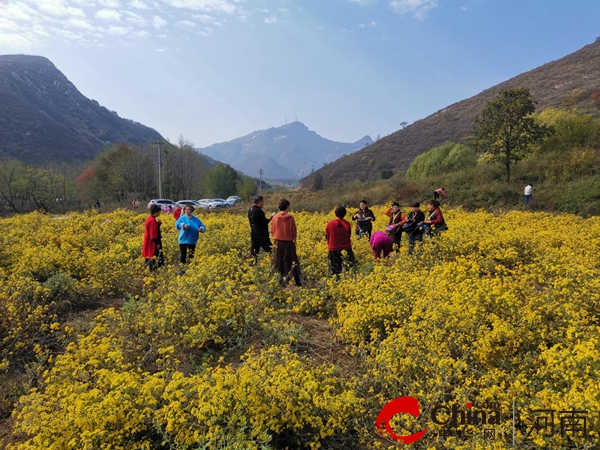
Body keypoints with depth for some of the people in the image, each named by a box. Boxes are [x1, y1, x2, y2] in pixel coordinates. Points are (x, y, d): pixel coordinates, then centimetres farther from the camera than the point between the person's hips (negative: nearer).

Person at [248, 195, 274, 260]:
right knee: (270, 250, -2)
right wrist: (270, 218, -4)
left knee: (254, 252, 10)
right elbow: (264, 222, -18)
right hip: (261, 234, -9)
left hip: (253, 233, 9)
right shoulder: (259, 211, -18)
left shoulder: (250, 210, 9)